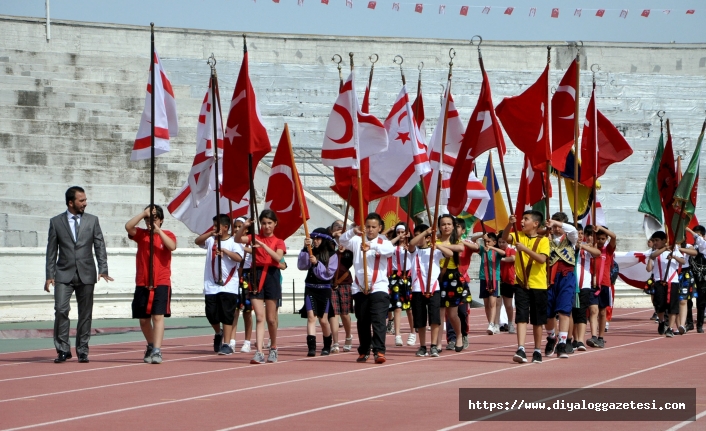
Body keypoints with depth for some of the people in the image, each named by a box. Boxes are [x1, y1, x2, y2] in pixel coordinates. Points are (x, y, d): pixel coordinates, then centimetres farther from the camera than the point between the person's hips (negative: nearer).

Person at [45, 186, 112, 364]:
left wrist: (103, 269, -7)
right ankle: (63, 350, -5)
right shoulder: (56, 222, 4)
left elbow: (100, 246, 5)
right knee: (61, 309, -13)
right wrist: (49, 275, -1)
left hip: (86, 274, 1)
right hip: (64, 274, -1)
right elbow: (51, 251, 5)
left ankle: (82, 351, 12)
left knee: (85, 314, 3)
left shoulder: (92, 220, 8)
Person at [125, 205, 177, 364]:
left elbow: (172, 246, -16)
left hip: (161, 283, -3)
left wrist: (158, 231, -19)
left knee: (158, 316, -14)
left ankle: (157, 351, -19)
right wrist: (144, 213, -16)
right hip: (142, 284, 3)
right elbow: (128, 226, -12)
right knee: (143, 319, 10)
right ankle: (151, 346, 30)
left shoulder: (167, 235, 5)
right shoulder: (141, 234, 8)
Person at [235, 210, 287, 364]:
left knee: (271, 318, 6)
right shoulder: (255, 238, 11)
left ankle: (273, 348, 25)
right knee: (259, 317, -7)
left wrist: (263, 245, -24)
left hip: (271, 276, -1)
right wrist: (244, 226, -24)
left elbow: (278, 257, -14)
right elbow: (237, 239, -7)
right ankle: (259, 352, -14)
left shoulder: (278, 242, 7)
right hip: (256, 275, 1)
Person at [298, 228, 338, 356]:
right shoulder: (311, 252, 5)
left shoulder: (332, 255, -2)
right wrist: (305, 249, -15)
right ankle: (311, 347, -18)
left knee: (323, 320, 6)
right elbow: (301, 266, -8)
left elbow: (328, 274, -8)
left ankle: (327, 346, 27)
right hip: (310, 288, 1)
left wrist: (317, 263, -19)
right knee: (311, 316, -13)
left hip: (324, 289, -1)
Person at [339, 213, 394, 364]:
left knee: (378, 320, -14)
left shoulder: (383, 242, 2)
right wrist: (353, 232, -30)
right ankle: (364, 351, 20)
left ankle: (379, 351, -19)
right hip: (360, 288, 3)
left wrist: (371, 246, -40)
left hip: (378, 288, -3)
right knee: (362, 322, 10)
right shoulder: (357, 240, 8)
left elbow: (389, 249, -21)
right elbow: (342, 241, -9)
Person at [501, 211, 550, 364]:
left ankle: (537, 351, 20)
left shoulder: (543, 240, -3)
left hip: (538, 285, -2)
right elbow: (505, 237, -12)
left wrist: (525, 248, -26)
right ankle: (521, 350, -17)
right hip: (521, 284, 2)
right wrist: (510, 224, -29)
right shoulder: (519, 236, 6)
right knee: (521, 317, -9)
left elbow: (542, 259, -18)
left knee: (537, 320, 8)